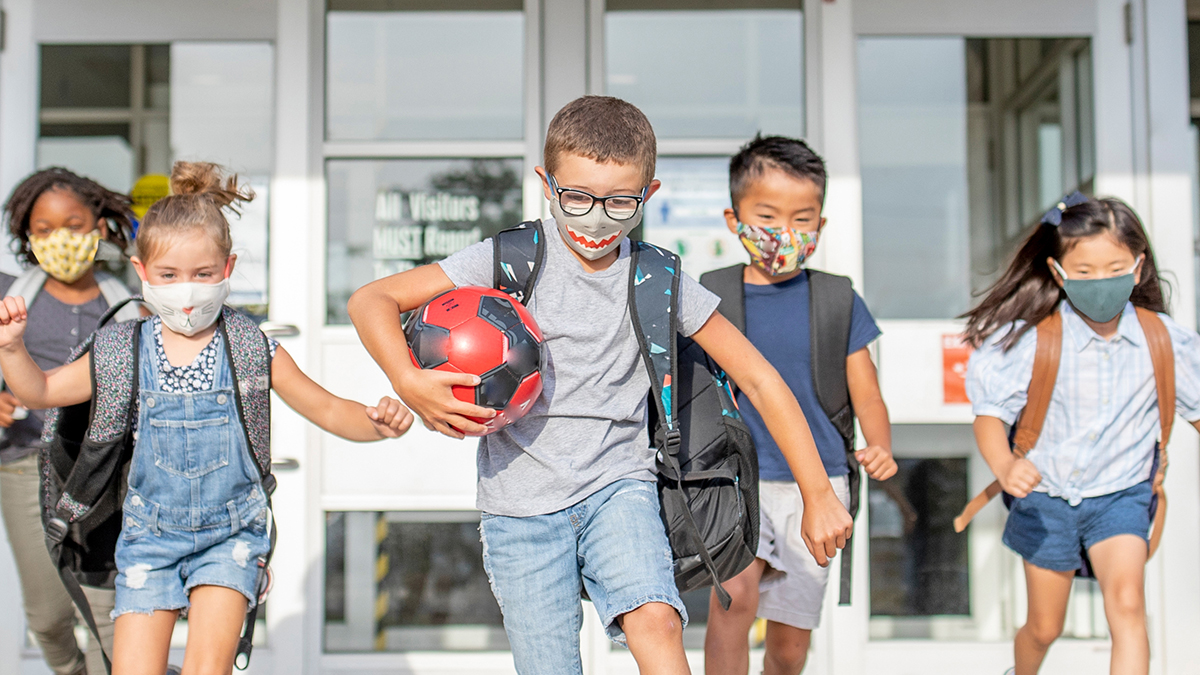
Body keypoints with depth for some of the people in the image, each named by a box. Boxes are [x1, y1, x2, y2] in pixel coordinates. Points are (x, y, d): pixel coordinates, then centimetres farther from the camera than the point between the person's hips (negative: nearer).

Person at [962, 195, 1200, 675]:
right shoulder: (1034, 338, -14)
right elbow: (990, 413, -15)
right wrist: (1004, 465, -35)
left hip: (1120, 496, 0)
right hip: (1047, 496, 0)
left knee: (1126, 603, -24)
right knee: (1044, 629, 13)